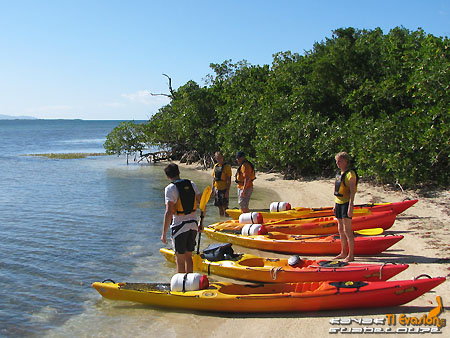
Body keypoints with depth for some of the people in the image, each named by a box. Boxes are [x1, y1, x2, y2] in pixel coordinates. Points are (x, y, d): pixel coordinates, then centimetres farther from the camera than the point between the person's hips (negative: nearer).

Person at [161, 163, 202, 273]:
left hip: (179, 226, -6)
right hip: (193, 224, 6)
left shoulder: (170, 189, -12)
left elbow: (168, 212, -19)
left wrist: (164, 234, -14)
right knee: (188, 257, 19)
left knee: (180, 260, 5)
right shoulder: (191, 184, 5)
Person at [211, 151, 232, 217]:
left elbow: (229, 180, -11)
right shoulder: (215, 166, 11)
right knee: (219, 206, 12)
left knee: (224, 206, -4)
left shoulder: (227, 166, -8)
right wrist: (212, 188, 12)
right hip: (217, 189, 6)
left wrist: (227, 190, -17)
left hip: (224, 189, -6)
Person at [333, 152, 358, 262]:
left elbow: (352, 191, -18)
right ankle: (343, 253, 21)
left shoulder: (350, 174, -12)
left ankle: (351, 255, -2)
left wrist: (350, 207, -23)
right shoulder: (339, 174, 14)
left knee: (347, 230, -7)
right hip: (338, 203, 9)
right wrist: (335, 204, 18)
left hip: (346, 203, -9)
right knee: (341, 230, 13)